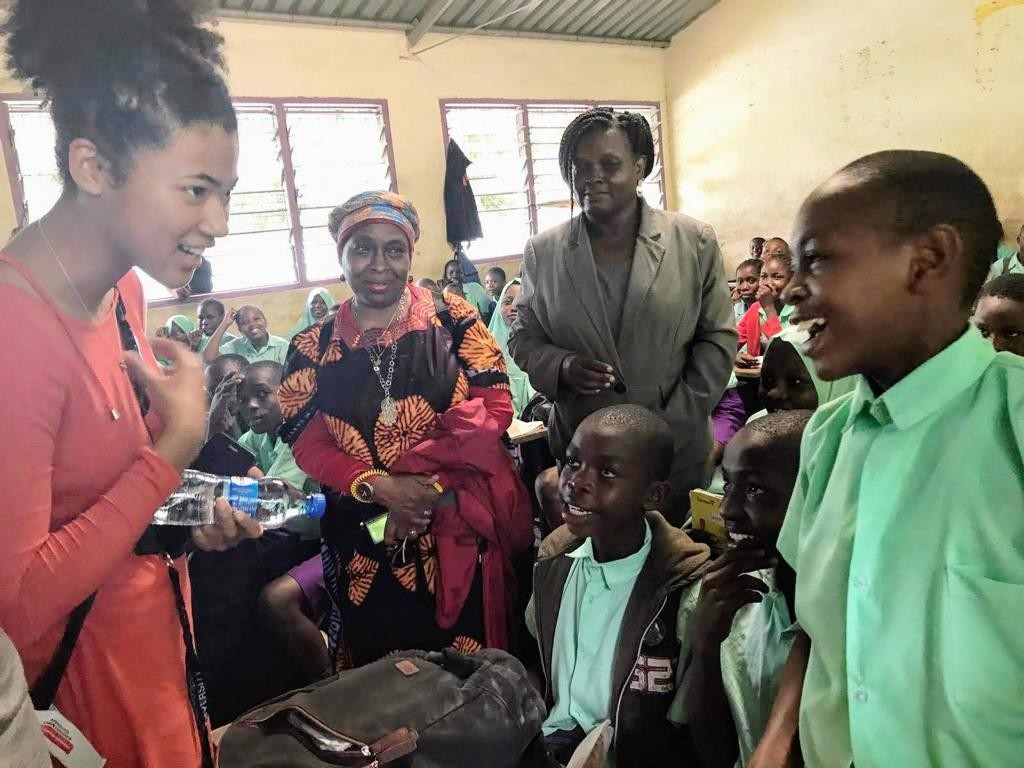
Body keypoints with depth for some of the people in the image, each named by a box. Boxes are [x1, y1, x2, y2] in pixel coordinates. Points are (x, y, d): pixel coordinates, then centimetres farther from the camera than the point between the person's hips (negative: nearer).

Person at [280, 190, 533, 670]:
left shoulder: (452, 319, -2)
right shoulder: (313, 348, 3)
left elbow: (495, 407, -7)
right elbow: (308, 446, -1)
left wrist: (429, 480, -16)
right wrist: (379, 487, -17)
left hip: (460, 529, -1)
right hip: (368, 542, 2)